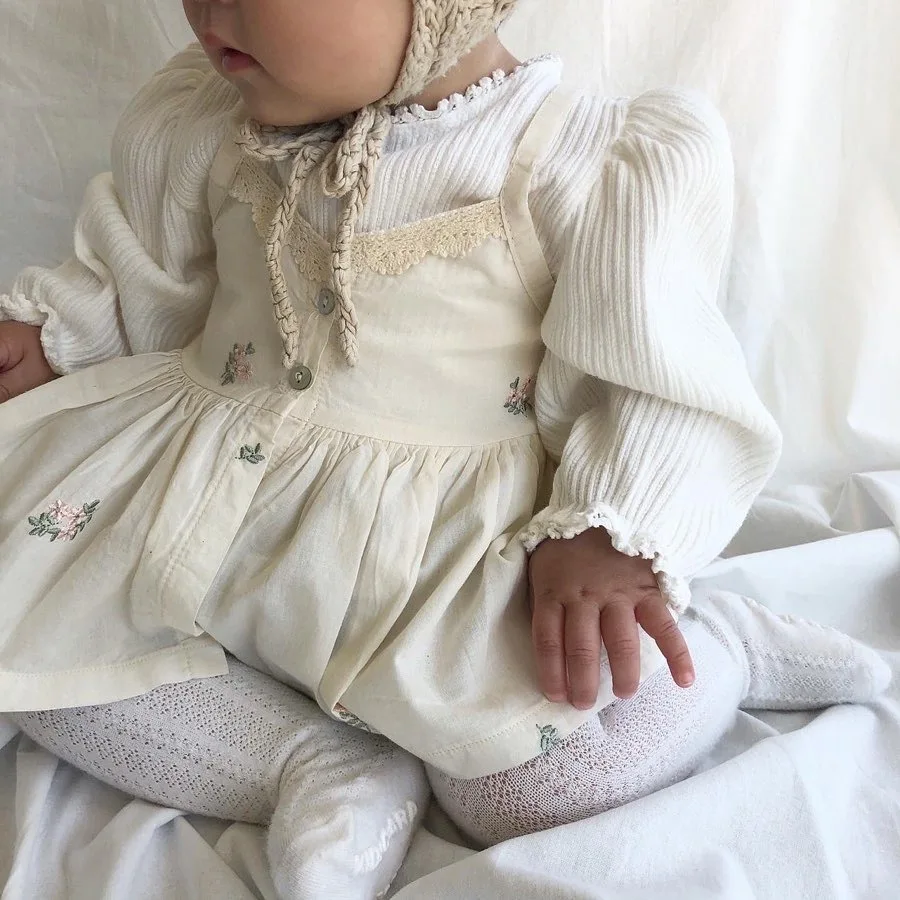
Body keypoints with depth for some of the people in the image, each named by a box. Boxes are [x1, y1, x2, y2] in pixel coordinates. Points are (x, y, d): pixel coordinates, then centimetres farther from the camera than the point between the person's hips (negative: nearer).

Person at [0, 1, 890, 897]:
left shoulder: (584, 163, -15)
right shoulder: (200, 125, 2)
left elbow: (659, 387, -11)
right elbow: (142, 283, 21)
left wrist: (606, 538, -26)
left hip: (454, 543, -5)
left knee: (550, 782, -24)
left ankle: (725, 645, 7)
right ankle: (323, 768, -7)